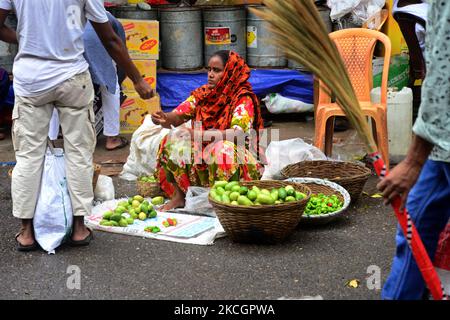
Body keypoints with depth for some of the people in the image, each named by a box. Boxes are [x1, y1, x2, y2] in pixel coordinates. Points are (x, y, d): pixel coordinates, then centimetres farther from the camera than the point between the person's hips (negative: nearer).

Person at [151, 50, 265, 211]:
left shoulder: (243, 99, -15)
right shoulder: (202, 94, 3)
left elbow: (238, 134, -30)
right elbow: (177, 116, -4)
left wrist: (197, 135, -38)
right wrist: (165, 118, -29)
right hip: (202, 158, 6)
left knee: (222, 149, -36)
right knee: (173, 142, -11)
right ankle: (178, 196, -8)